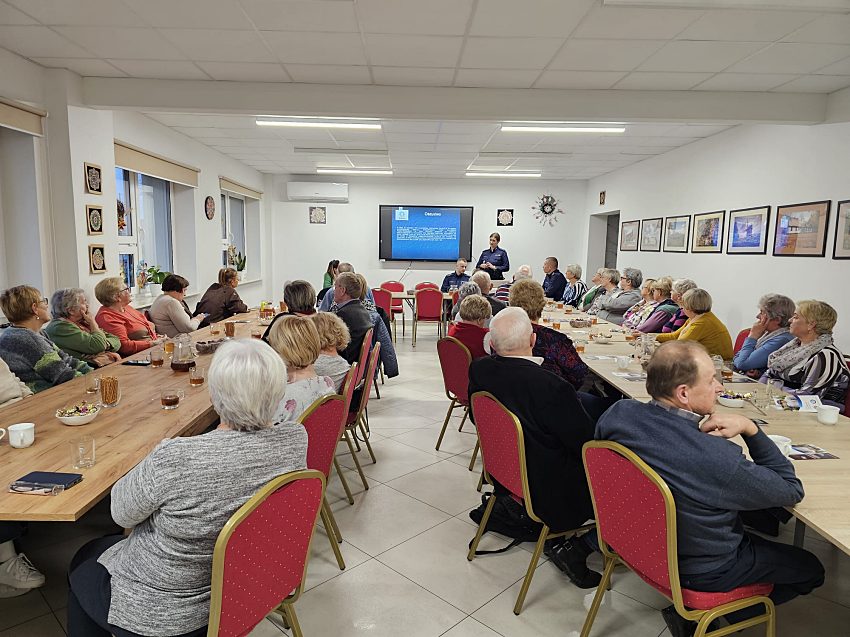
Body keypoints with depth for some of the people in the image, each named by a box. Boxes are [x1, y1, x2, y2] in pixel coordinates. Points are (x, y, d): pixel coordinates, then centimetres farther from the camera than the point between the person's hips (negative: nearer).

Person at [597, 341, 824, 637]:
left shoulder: (619, 413, -20)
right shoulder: (717, 459, -38)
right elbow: (792, 490, -18)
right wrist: (750, 428, -19)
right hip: (700, 571, -6)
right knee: (810, 569, 17)